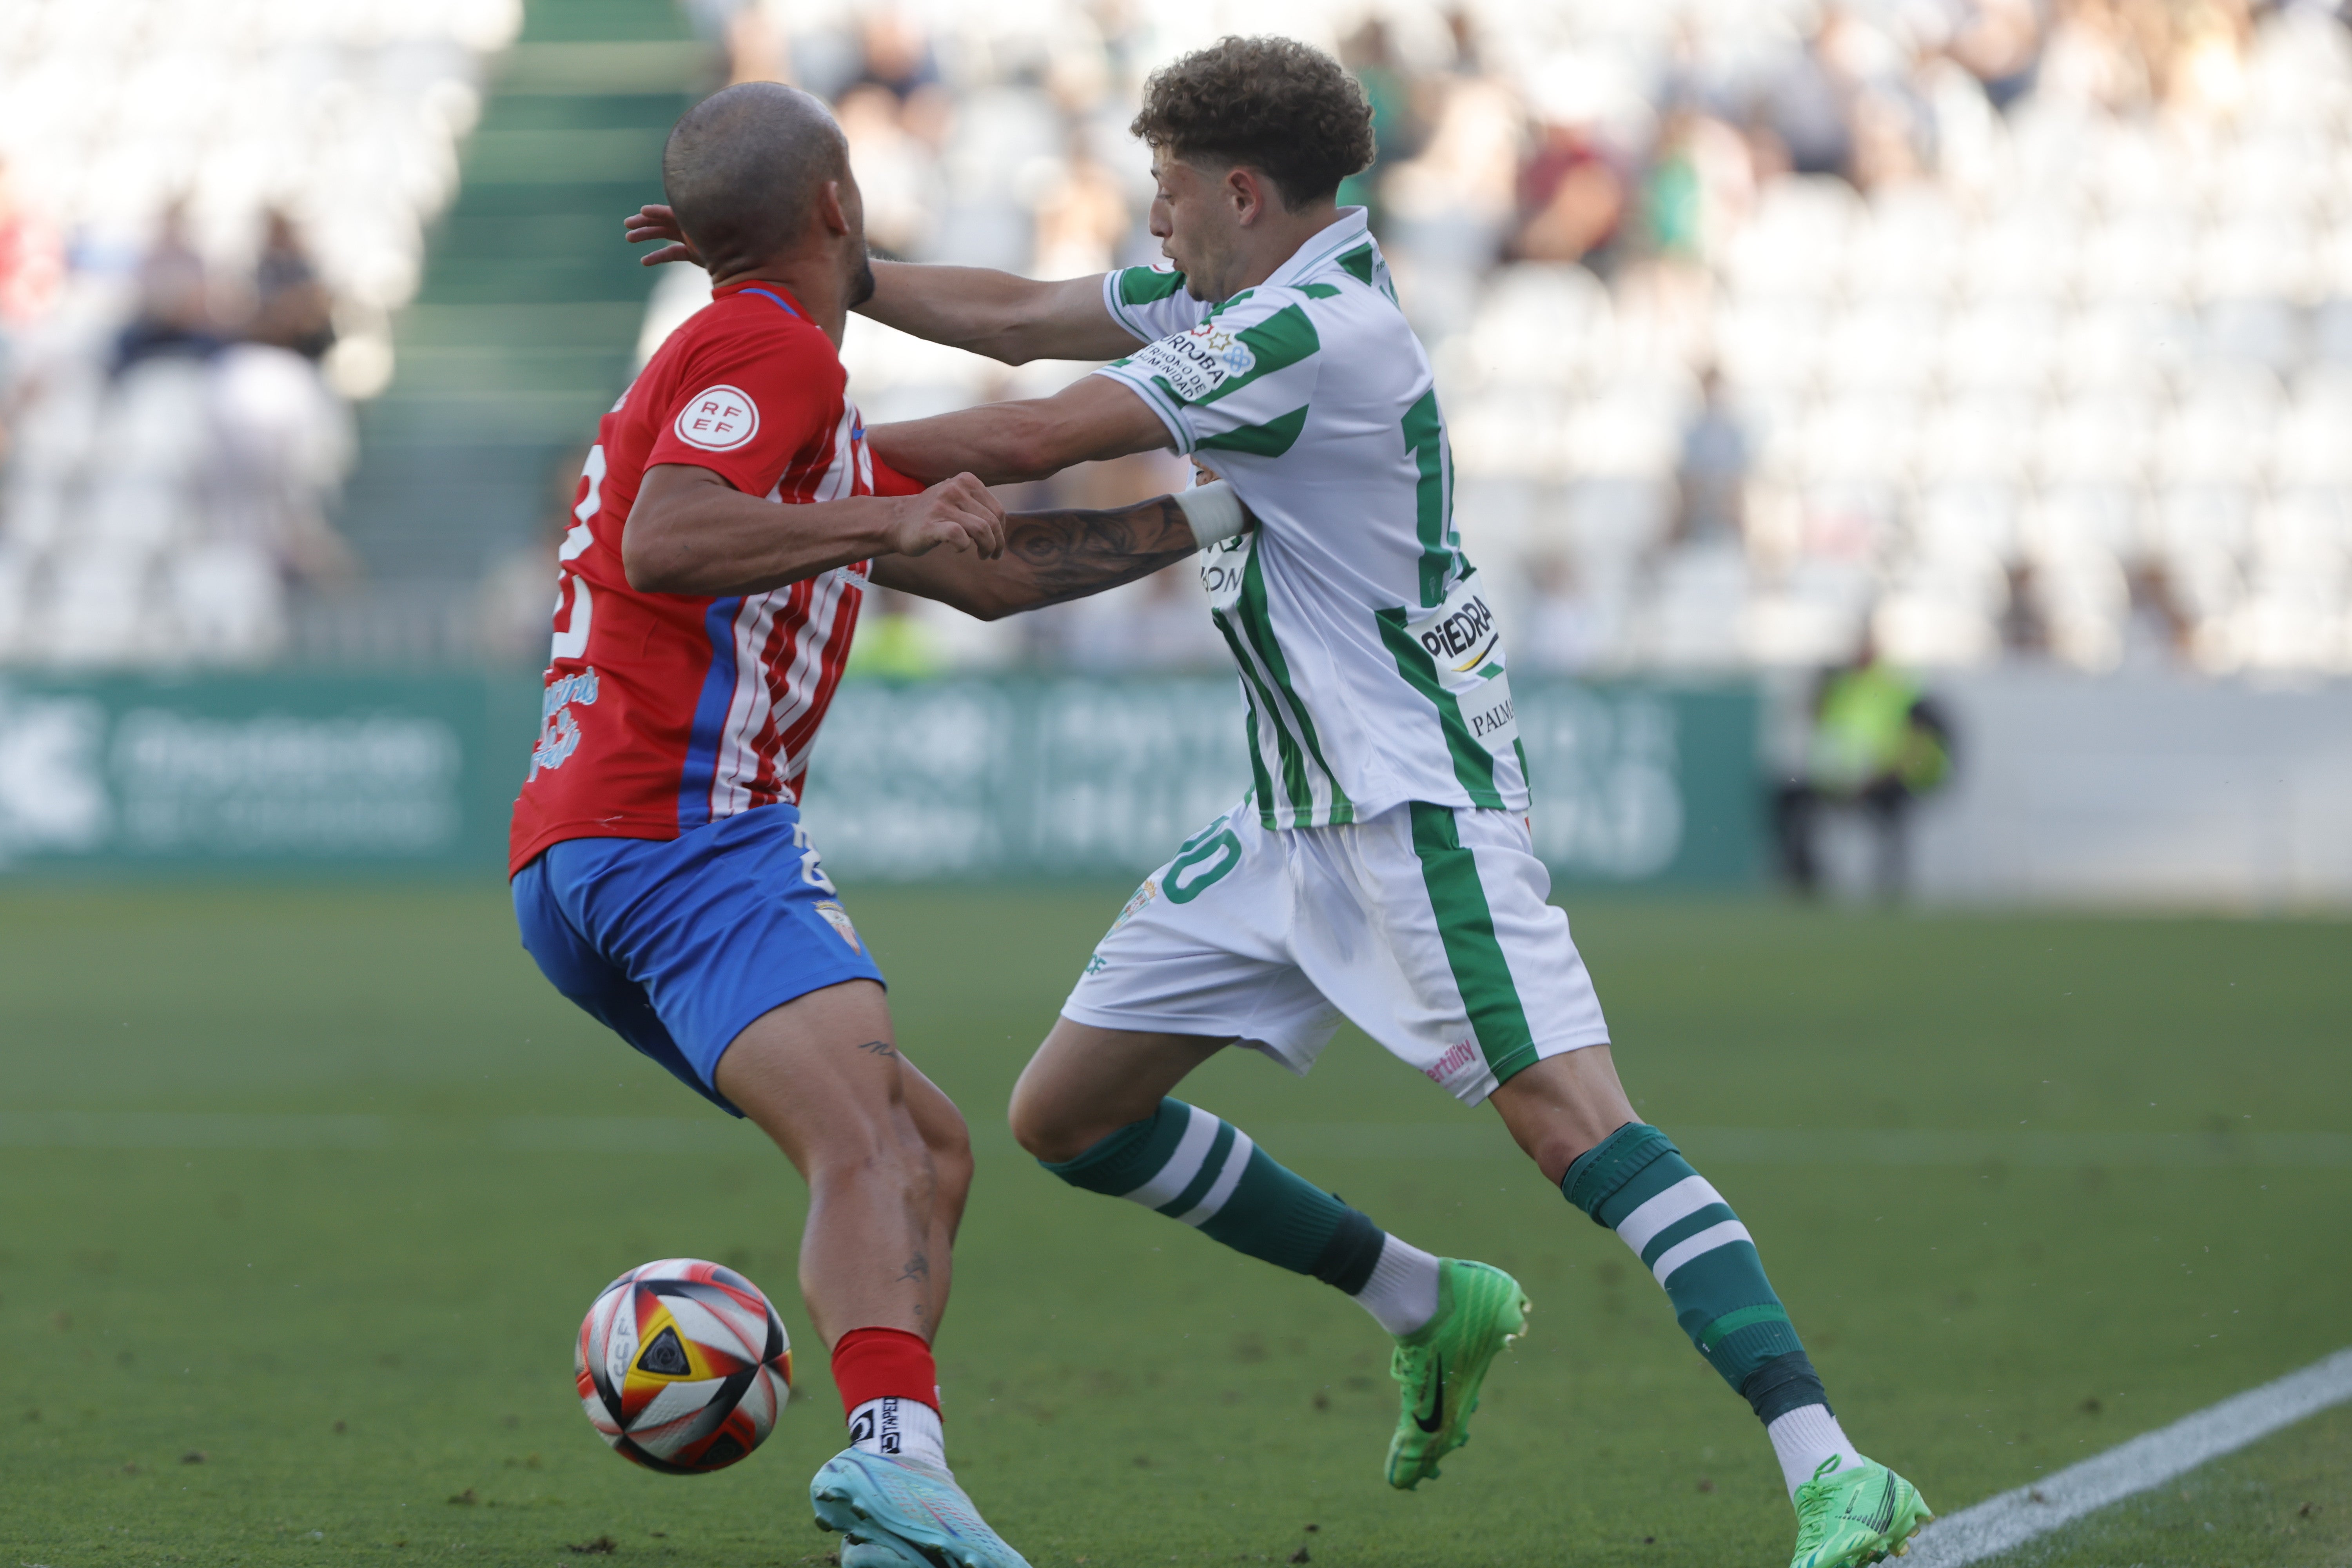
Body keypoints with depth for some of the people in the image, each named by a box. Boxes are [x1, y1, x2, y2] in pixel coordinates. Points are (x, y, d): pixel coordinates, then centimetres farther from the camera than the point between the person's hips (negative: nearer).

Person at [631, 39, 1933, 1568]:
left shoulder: (1321, 332, -20)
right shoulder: (1227, 297, 9)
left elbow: (1033, 439, -20)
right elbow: (1013, 315, 20)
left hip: (1417, 804, -10)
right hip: (1295, 820, 10)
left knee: (1572, 1118, -24)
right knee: (1066, 1113, 11)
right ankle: (1435, 1308, 22)